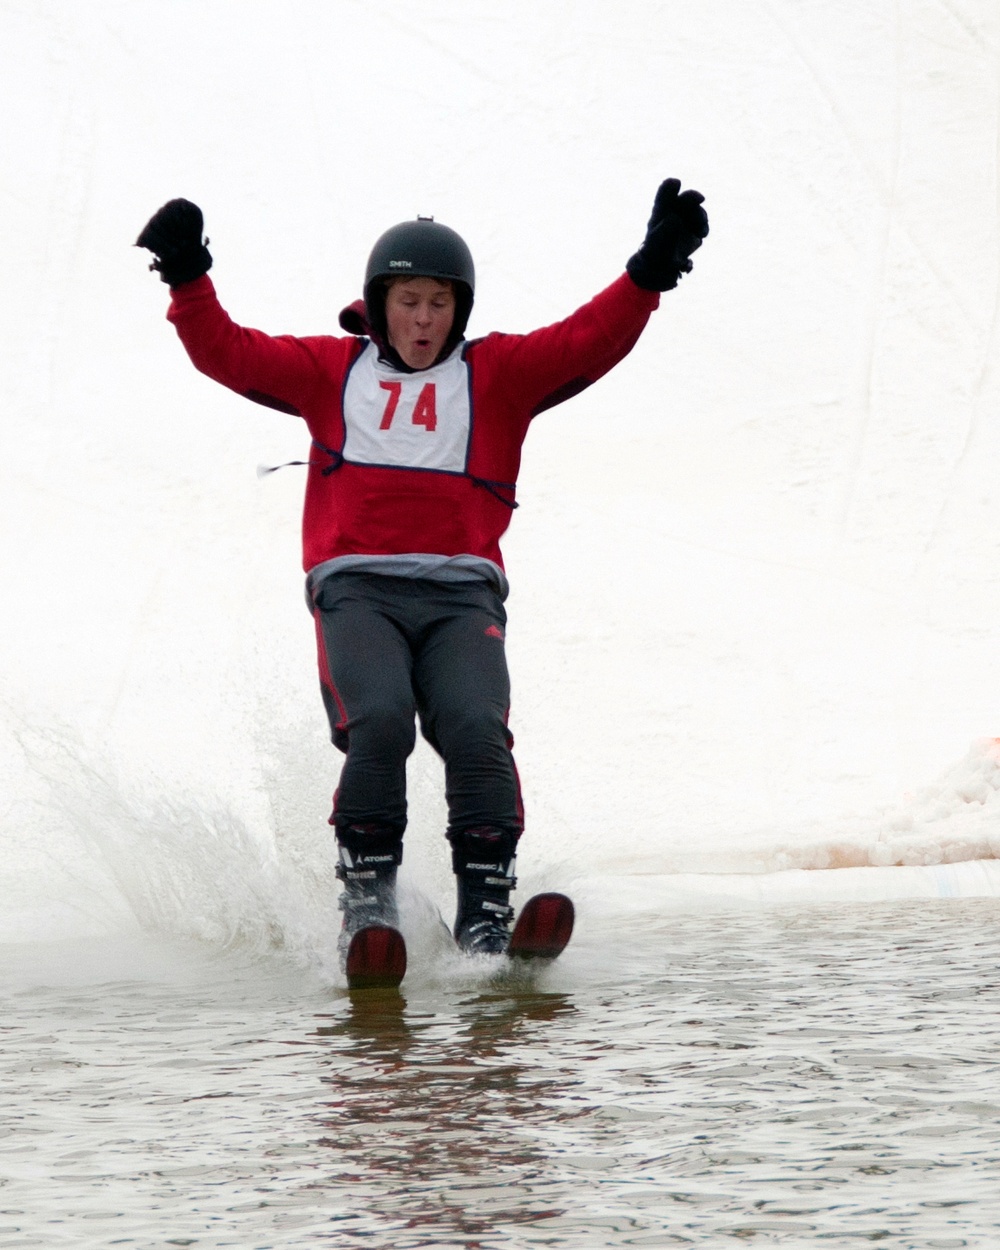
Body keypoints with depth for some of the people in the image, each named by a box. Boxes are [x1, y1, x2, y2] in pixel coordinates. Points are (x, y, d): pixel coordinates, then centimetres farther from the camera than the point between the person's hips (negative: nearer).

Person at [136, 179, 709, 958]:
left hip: (461, 593, 0)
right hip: (357, 590, 0)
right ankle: (367, 901, -14)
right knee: (378, 720, -26)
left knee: (476, 729, -23)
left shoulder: (497, 374, 16)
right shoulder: (331, 369, 19)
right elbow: (229, 354, 12)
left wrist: (649, 274, -10)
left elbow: (588, 342, 4)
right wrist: (189, 280, -5)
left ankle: (485, 915, -20)